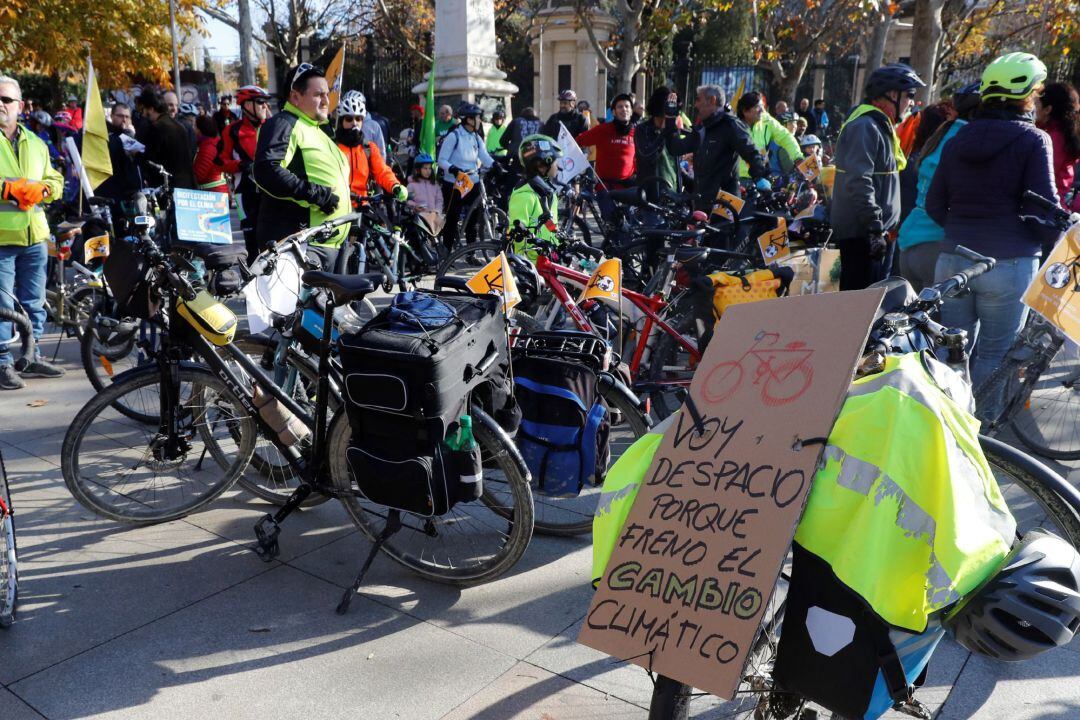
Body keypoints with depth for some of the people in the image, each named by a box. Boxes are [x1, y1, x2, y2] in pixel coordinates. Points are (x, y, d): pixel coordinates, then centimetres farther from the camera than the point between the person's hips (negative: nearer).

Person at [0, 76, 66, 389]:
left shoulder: (35, 143, 17)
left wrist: (41, 190, -4)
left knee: (34, 302, 13)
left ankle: (31, 357, 24)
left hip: (34, 236, 5)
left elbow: (55, 180, 18)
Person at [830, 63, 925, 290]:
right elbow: (859, 182, -25)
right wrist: (875, 227, -27)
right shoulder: (865, 126, -15)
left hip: (880, 232, 11)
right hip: (862, 235, -11)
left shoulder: (882, 126, 20)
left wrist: (886, 228, 23)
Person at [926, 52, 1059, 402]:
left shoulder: (957, 139, 10)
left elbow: (934, 205, 10)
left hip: (953, 259, 5)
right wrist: (1054, 248, 7)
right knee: (994, 354, 5)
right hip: (1009, 264, -5)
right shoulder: (1033, 139, -6)